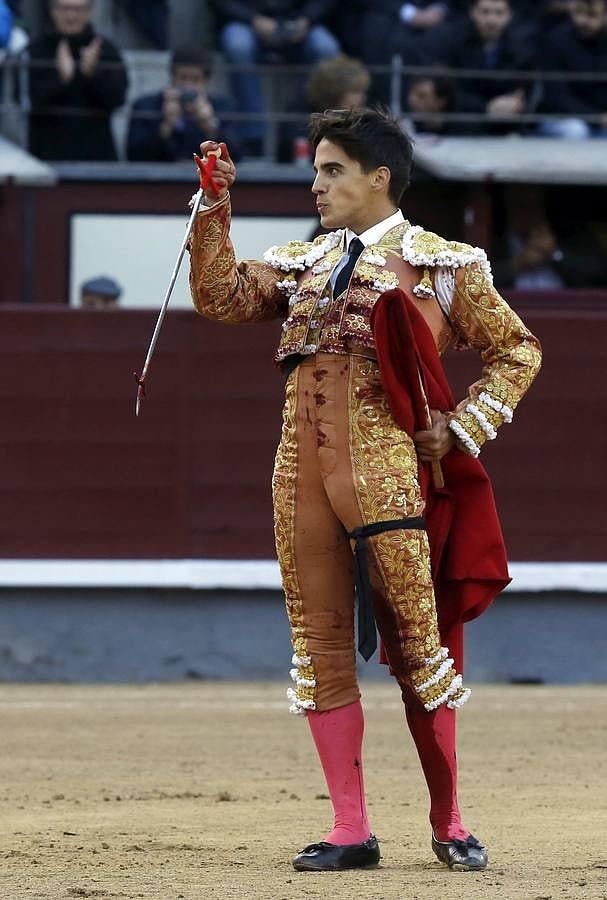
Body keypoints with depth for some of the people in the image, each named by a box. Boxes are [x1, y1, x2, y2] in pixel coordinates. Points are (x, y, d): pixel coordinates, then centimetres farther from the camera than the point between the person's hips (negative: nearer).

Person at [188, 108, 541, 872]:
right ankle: (349, 831, 8)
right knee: (320, 645, 3)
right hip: (302, 473, 5)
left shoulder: (442, 264, 5)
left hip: (387, 473, -5)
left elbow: (516, 352, 8)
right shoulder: (301, 266, 18)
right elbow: (220, 297, 11)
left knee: (413, 641, -3)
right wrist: (214, 209, 4)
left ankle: (448, 823, 9)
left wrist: (460, 430, -2)